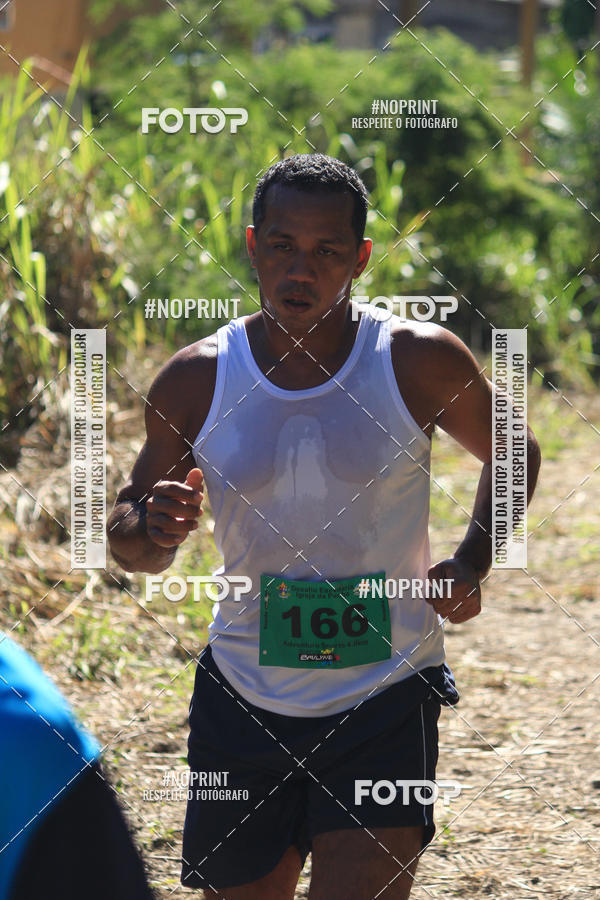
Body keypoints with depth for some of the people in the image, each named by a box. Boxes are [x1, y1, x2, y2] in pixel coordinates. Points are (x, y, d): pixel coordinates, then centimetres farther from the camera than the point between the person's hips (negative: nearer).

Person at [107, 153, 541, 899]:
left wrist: (471, 565, -3)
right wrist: (153, 531, -16)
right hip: (245, 700, 2)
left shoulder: (419, 362, -5)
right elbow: (134, 548, 9)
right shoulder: (196, 382, -2)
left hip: (386, 697, -2)